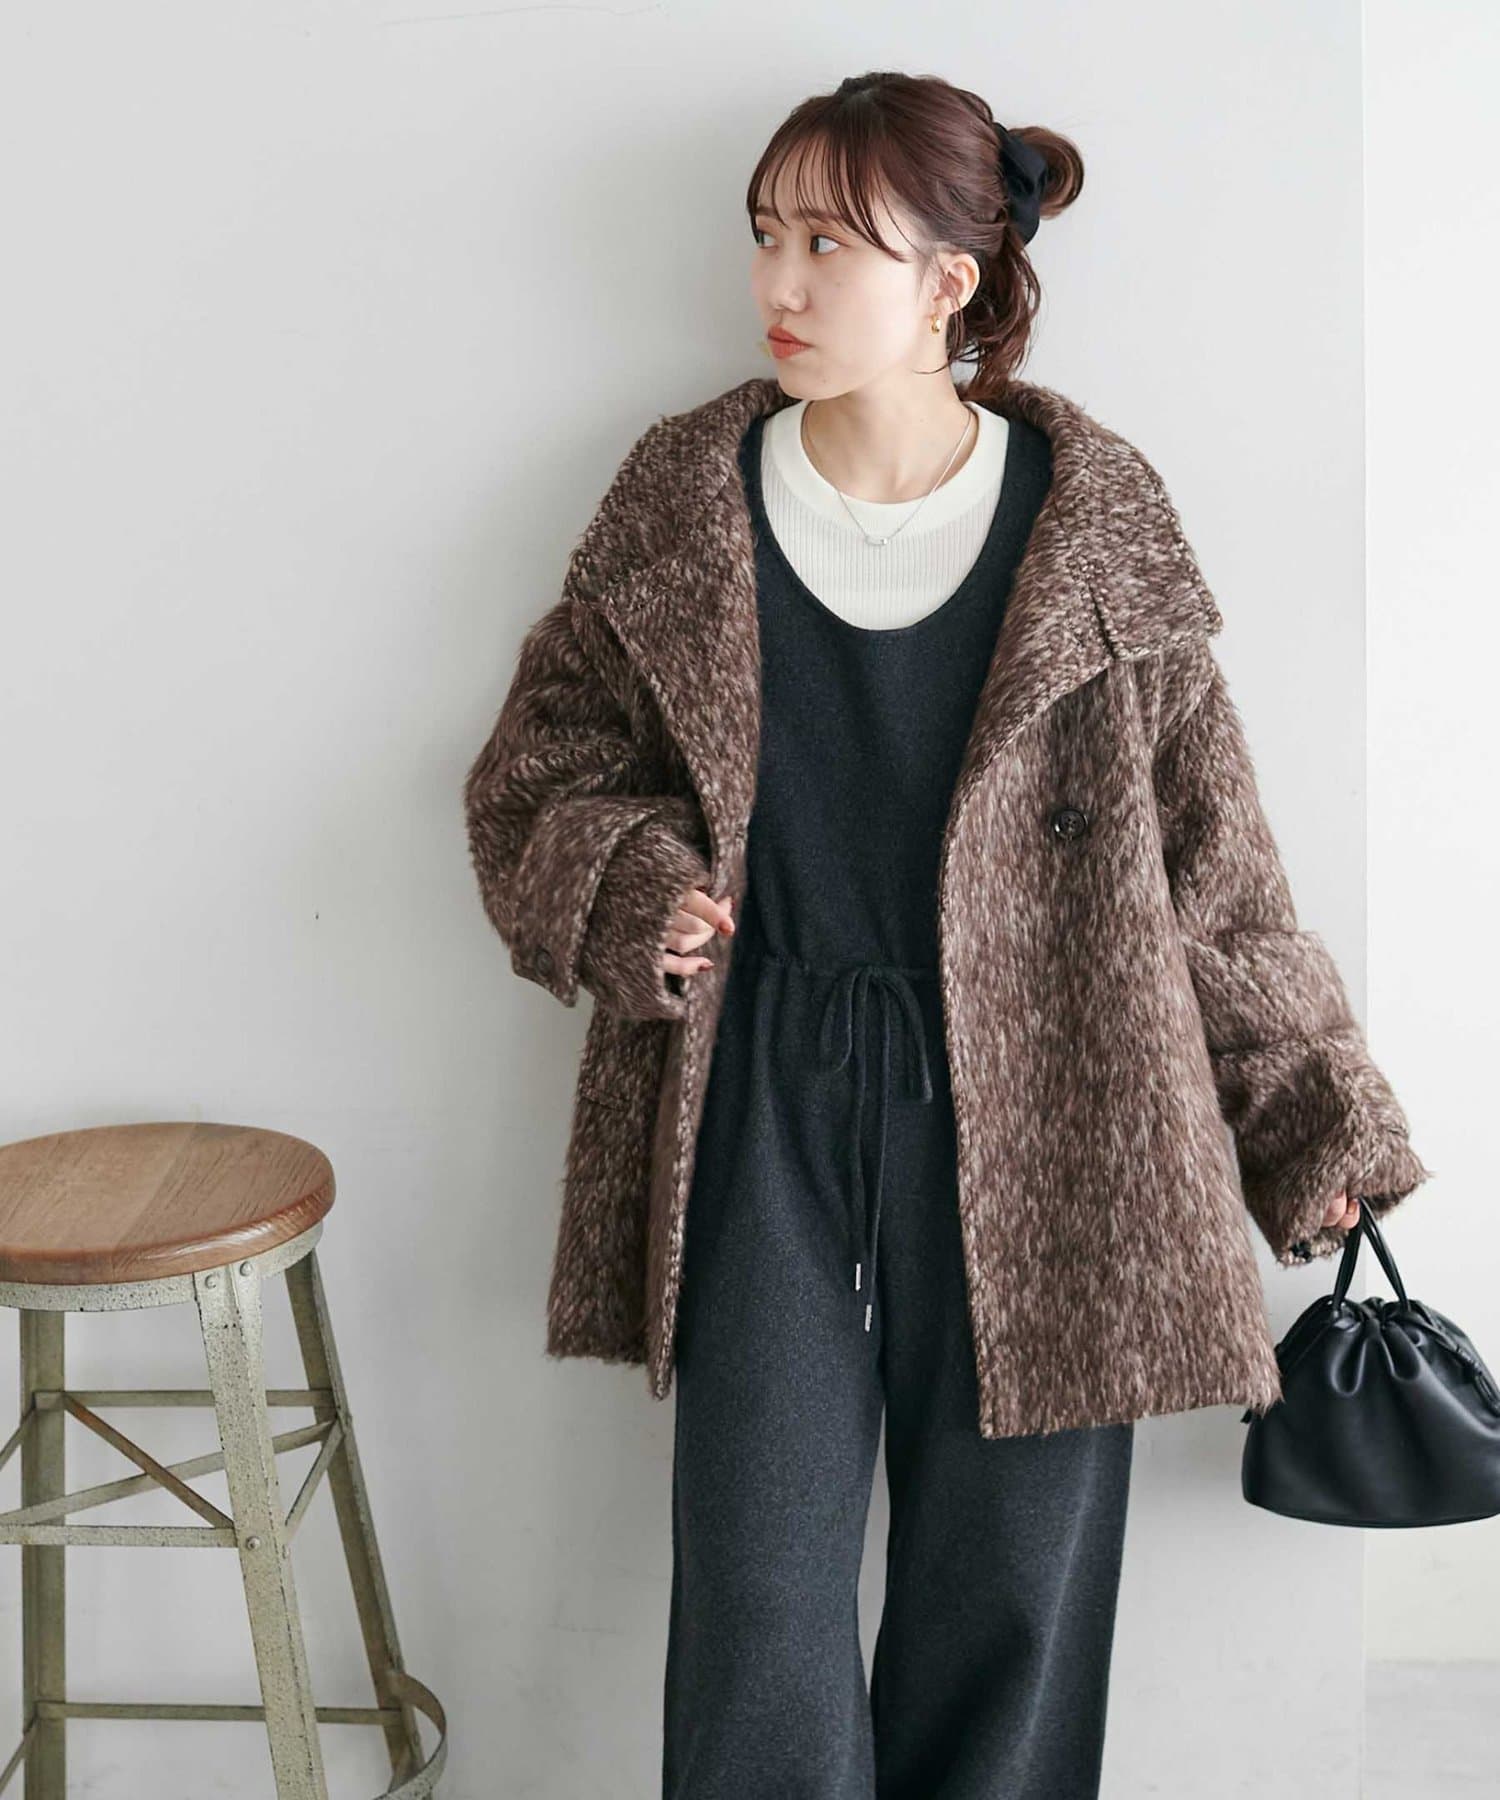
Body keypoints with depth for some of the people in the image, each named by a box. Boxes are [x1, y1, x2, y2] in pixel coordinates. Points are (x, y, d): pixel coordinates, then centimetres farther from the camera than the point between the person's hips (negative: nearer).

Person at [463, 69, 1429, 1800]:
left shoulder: (1093, 519, -3)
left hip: (1026, 1120, 0)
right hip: (761, 1103, 1)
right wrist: (631, 888, -13)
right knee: (758, 1607, 6)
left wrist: (1312, 1116, 5)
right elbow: (538, 769, 9)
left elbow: (1206, 845, 3)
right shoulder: (680, 500, 0)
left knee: (1012, 1590, 11)